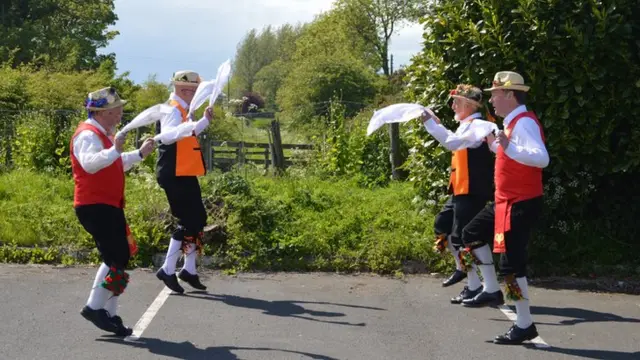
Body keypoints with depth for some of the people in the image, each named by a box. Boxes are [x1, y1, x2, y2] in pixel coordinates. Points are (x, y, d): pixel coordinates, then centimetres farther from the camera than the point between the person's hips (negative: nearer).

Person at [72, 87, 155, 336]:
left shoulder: (103, 135, 19)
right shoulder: (88, 135, -14)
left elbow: (117, 165, 34)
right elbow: (90, 164, -34)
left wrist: (140, 154, 31)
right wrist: (115, 150, -43)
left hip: (109, 206, 11)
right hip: (95, 206, -11)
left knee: (117, 259, 12)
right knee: (116, 259, -15)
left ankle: (109, 314, 17)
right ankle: (94, 307, -7)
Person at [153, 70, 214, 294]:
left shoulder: (181, 110, 17)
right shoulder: (172, 110, -14)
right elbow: (167, 136, -34)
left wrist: (204, 121, 42)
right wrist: (190, 127, -49)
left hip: (185, 175, 10)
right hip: (175, 176, -10)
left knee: (197, 220, 12)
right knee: (188, 221, -11)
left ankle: (189, 270, 20)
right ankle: (168, 270, -6)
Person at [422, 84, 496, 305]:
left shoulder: (477, 125, -17)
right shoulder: (466, 126, 14)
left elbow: (452, 142, -32)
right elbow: (454, 143, 30)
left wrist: (430, 122, -28)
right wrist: (437, 124, 21)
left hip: (472, 192, -10)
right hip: (461, 190, 10)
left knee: (462, 237, -7)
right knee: (442, 225, 18)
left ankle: (474, 287, 1)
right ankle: (461, 267, 30)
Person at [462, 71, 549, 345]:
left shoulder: (525, 123, -20)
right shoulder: (512, 122, 11)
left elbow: (542, 158, -35)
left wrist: (508, 147, -41)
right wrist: (494, 144, 20)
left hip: (521, 205, -10)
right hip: (505, 201, 10)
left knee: (512, 263, -6)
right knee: (473, 234, 22)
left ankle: (525, 326, 4)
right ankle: (493, 291, 29)